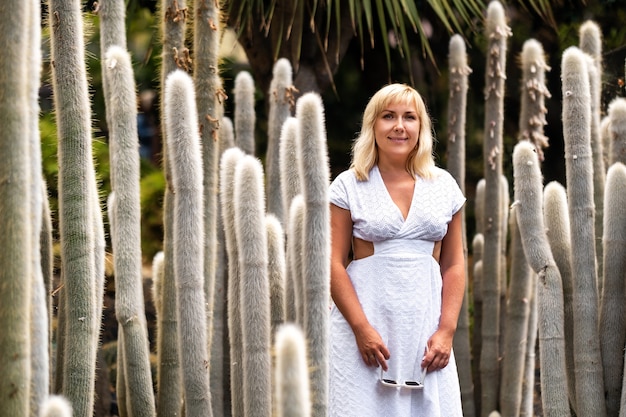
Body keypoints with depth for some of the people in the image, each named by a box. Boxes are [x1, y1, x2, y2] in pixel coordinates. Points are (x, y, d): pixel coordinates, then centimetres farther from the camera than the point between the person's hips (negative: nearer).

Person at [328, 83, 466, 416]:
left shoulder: (444, 186, 10)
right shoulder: (349, 186, 2)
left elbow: (454, 265, 9)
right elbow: (334, 263, -3)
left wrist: (446, 330, -2)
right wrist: (362, 328, -13)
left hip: (426, 327, 2)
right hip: (366, 319, -2)